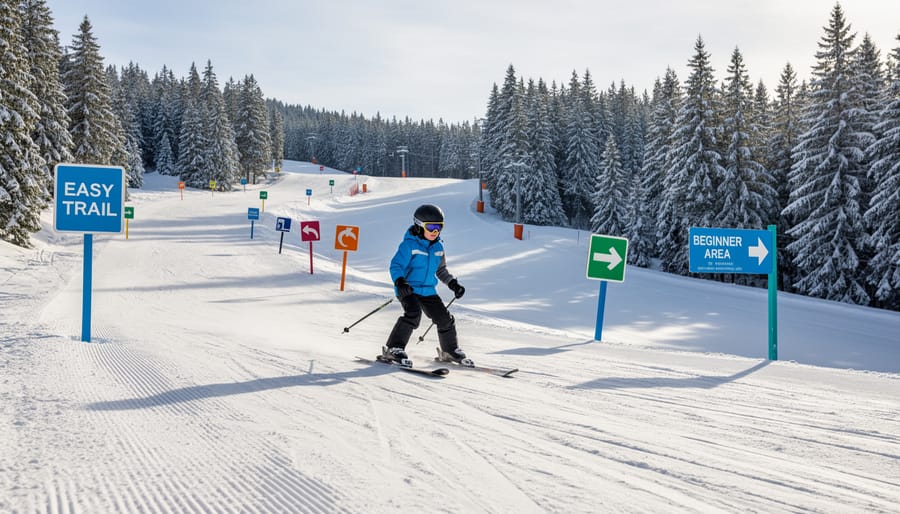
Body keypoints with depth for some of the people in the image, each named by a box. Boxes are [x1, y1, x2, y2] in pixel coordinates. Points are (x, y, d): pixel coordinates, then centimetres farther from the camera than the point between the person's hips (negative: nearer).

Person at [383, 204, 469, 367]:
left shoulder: (438, 247, 9)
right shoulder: (409, 244, -12)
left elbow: (441, 269, 24)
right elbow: (396, 265, -17)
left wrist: (453, 283, 18)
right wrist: (400, 282, -34)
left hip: (428, 291, 6)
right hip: (408, 289, -6)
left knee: (445, 319, 5)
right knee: (413, 314, -29)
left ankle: (450, 351, 28)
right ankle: (393, 349, -19)